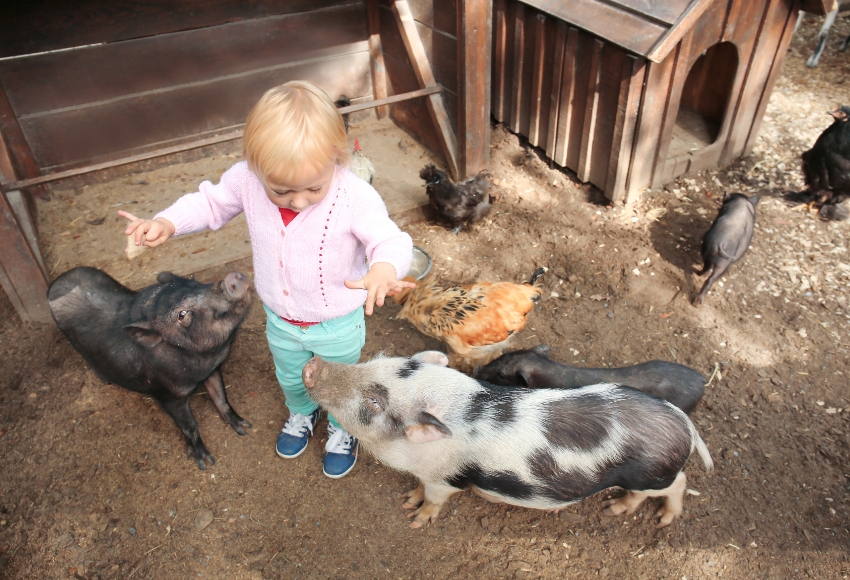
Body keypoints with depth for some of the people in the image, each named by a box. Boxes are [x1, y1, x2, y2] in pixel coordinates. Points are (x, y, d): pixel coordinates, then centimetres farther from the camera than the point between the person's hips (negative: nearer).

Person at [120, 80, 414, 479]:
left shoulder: (354, 196, -33)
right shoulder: (246, 181, -22)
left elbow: (391, 240, -31)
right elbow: (211, 203, -3)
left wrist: (384, 269, -55)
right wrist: (166, 223, -19)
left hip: (338, 325, -3)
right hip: (281, 321, 4)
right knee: (290, 379, 32)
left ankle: (343, 428, 59)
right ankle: (302, 414, 68)